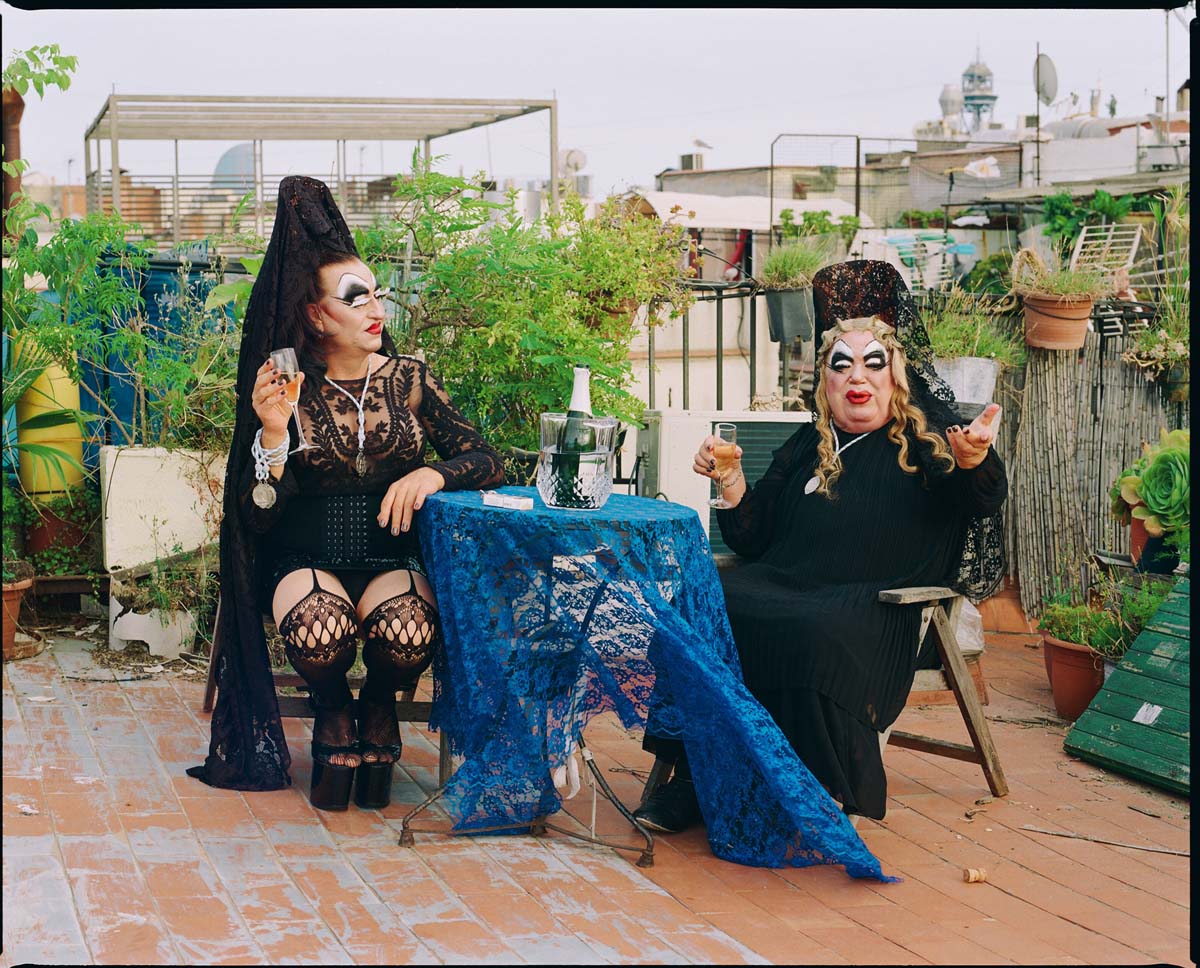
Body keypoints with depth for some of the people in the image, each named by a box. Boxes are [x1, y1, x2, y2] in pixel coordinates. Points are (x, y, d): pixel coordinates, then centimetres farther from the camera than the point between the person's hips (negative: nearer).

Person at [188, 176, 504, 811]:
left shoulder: (408, 379, 5)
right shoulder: (287, 388, -1)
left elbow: (486, 461, 4)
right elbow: (259, 518, -5)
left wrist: (431, 474, -17)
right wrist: (273, 434, -21)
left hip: (392, 558, 1)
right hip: (308, 560, -1)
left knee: (409, 635, -33)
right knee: (319, 634, -35)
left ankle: (378, 710, 4)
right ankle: (333, 714, 2)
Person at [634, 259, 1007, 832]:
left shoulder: (922, 444, 11)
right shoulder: (807, 447, 24)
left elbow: (980, 500, -10)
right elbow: (753, 539, 24)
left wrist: (973, 460, -34)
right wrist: (730, 482, 6)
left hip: (875, 603, -4)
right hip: (782, 585, 4)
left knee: (817, 635, -37)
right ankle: (695, 779, -21)